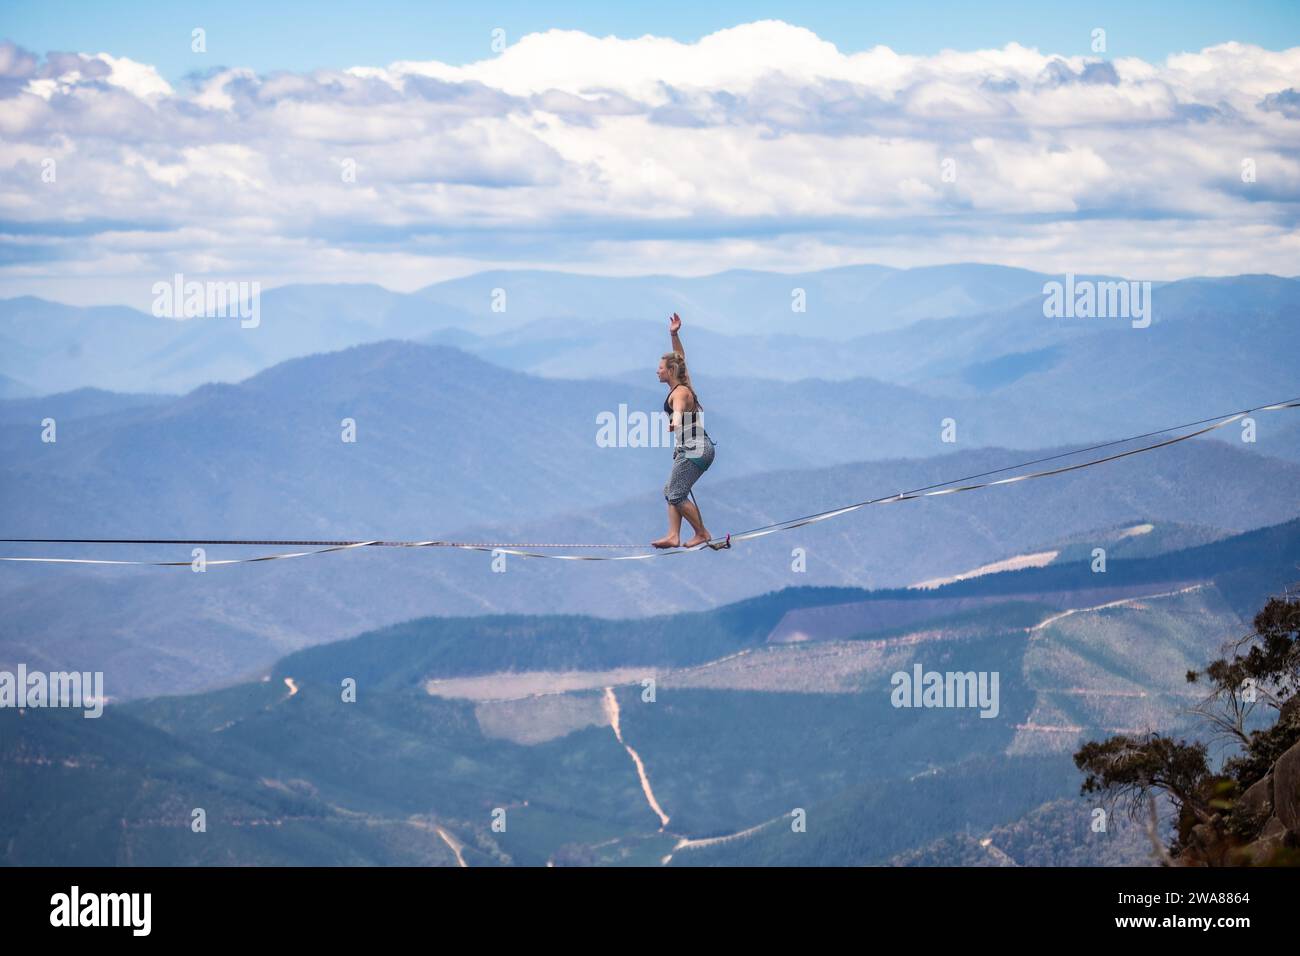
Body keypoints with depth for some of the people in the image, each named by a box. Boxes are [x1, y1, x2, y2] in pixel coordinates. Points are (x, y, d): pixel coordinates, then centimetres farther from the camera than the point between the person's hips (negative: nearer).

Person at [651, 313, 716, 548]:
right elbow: (680, 358, 27)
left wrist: (675, 422, -60)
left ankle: (702, 533, -1)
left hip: (692, 449, -10)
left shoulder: (680, 392, -15)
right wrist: (674, 335, 23)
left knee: (676, 495, -8)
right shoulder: (682, 385, 12)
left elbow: (679, 408, -40)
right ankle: (673, 536, 5)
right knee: (670, 491, 10)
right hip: (696, 449, 10)